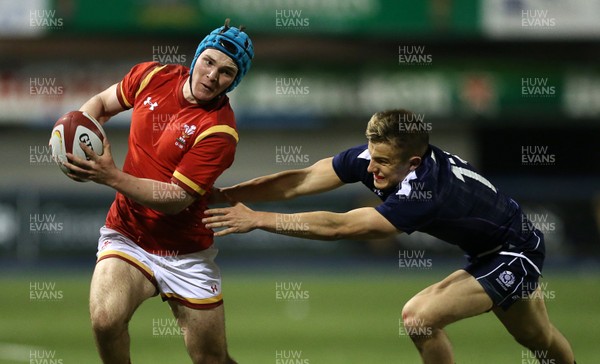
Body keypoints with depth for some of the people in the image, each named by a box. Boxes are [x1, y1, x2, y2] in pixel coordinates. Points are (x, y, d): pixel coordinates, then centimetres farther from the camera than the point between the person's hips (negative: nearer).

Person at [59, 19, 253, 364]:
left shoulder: (219, 130, -18)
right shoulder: (152, 76, -3)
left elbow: (176, 199, -21)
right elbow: (102, 102, 16)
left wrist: (112, 176, -28)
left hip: (185, 254, -2)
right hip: (127, 235, 2)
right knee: (105, 318, -27)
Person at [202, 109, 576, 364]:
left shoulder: (425, 192, -40)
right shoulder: (376, 154, -19)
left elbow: (338, 226, -44)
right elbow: (300, 181, -22)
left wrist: (257, 219, -42)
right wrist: (222, 194, -31)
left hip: (514, 255, -9)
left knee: (419, 316, -20)